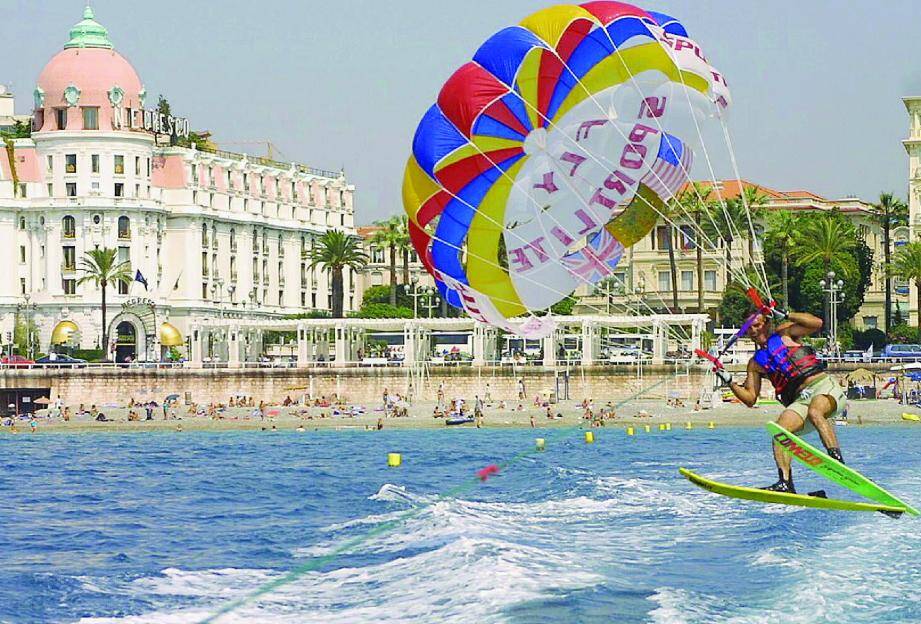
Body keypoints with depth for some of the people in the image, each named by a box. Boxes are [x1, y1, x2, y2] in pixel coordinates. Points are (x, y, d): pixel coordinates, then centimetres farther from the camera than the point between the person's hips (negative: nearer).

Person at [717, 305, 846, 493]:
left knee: (814, 411, -37)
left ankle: (837, 460, -46)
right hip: (800, 400, 4)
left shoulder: (784, 334, 11)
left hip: (823, 386, -4)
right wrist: (730, 382, 3)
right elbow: (750, 399, 17)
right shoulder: (756, 363, 21)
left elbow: (816, 323, -4)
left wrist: (784, 316, -9)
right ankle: (786, 483, -31)